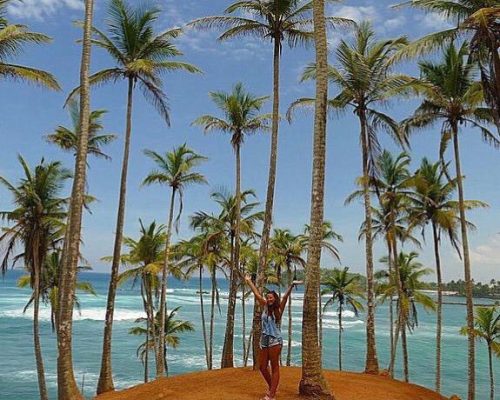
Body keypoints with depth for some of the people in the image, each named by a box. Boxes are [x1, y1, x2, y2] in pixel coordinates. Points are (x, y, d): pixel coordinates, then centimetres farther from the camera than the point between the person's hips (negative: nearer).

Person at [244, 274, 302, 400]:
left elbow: (285, 297, -14)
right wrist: (248, 281, 19)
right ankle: (271, 387, 34)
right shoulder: (265, 307, 9)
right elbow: (257, 294, 13)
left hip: (275, 340, -6)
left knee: (274, 367, -1)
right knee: (263, 367, 11)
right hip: (264, 339, 6)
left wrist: (291, 286, -24)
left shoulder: (278, 309, -2)